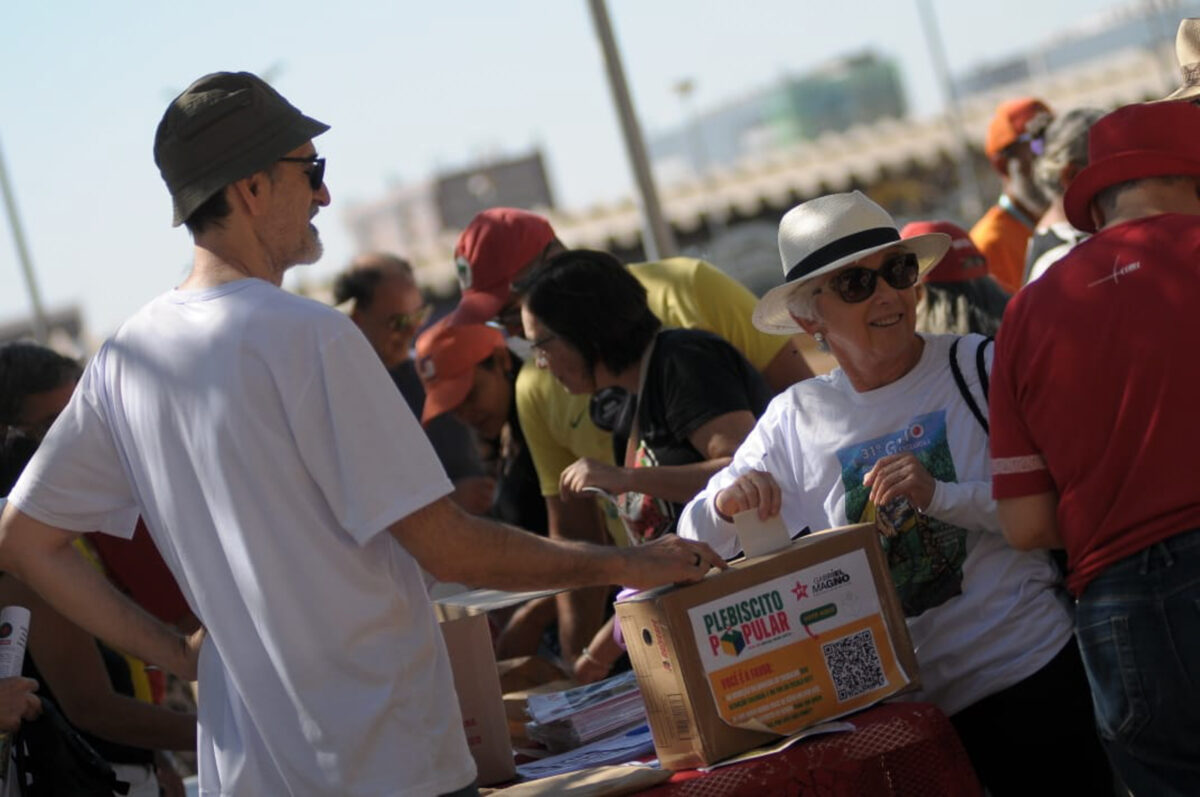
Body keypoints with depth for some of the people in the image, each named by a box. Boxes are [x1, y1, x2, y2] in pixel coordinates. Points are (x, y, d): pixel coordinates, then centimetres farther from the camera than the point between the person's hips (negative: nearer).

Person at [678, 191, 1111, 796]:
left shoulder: (977, 366, -4)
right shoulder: (794, 420, 5)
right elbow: (694, 545, 8)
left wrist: (941, 495, -22)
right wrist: (727, 505, -14)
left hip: (1034, 673, -2)